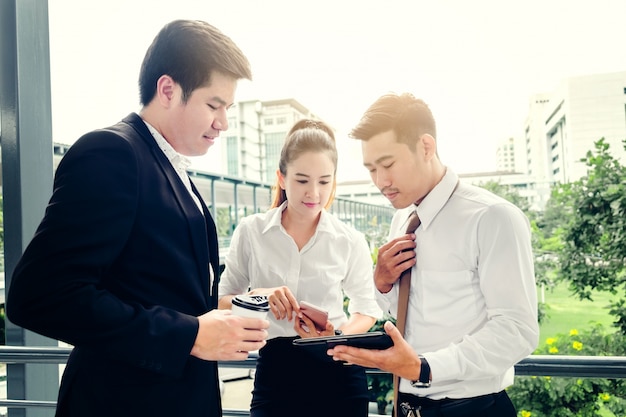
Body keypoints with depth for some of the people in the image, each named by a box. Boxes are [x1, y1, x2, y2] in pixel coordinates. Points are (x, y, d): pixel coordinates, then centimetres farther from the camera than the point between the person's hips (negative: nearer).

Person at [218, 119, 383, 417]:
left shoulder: (350, 241, -2)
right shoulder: (251, 231, -3)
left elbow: (367, 308, 7)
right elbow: (222, 301, 2)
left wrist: (338, 334, -14)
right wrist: (256, 297, -19)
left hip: (339, 373, 1)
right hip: (275, 373, 0)